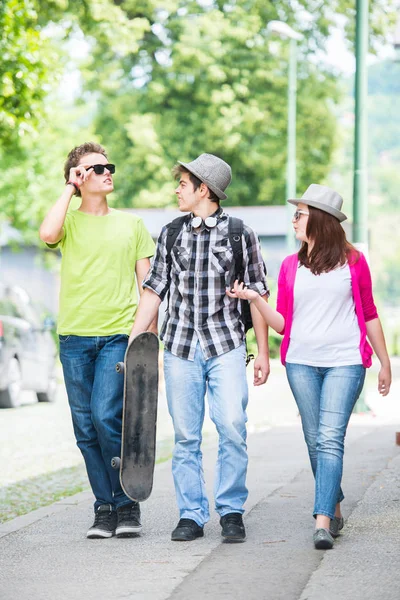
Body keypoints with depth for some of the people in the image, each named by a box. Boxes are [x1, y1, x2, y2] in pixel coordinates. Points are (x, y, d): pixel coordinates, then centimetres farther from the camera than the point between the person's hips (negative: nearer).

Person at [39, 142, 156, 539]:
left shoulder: (131, 224, 12)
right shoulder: (69, 221, 7)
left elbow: (146, 283, 13)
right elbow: (48, 234, -18)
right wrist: (69, 189, -6)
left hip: (118, 334, -1)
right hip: (75, 337, 1)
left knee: (105, 417, -16)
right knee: (86, 429, 2)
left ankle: (127, 504, -1)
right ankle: (106, 507, 13)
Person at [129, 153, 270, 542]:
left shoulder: (239, 233, 3)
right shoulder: (170, 234, 10)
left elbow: (257, 294, 5)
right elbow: (154, 291, 12)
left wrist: (263, 352, 2)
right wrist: (132, 343, 6)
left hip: (226, 347, -2)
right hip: (180, 348, 3)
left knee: (232, 427, -12)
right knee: (185, 435, 2)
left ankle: (231, 511, 0)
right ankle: (191, 515, 9)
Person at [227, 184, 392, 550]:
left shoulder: (353, 262, 4)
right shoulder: (290, 267, 10)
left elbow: (369, 314, 10)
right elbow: (283, 324, 8)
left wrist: (385, 362, 12)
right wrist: (254, 299, -7)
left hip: (345, 363, -3)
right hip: (301, 363, 3)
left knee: (330, 438, -14)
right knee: (315, 441, 6)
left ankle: (322, 523, -19)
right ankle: (334, 510, 23)